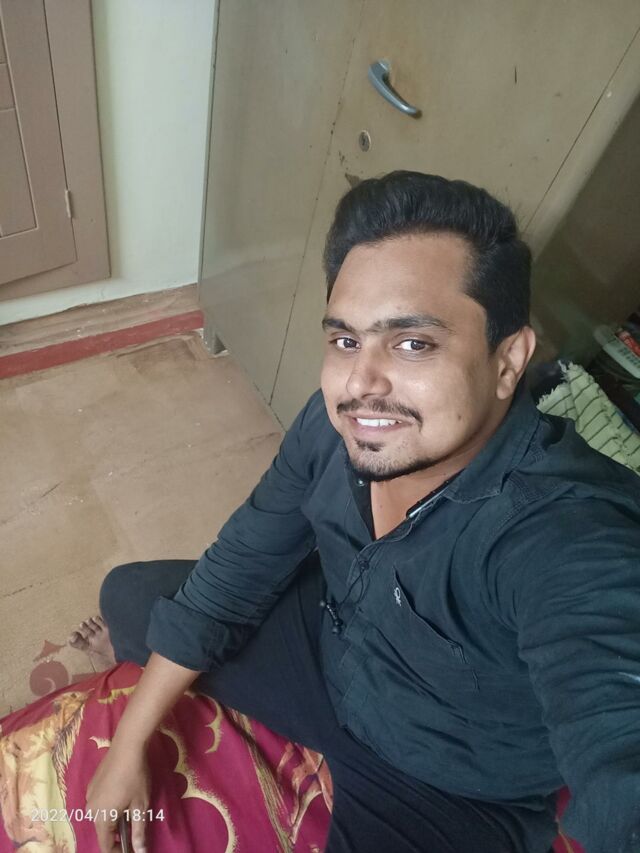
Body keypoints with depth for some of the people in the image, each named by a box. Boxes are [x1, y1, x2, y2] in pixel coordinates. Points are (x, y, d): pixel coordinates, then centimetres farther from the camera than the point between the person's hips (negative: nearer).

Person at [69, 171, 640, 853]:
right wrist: (128, 749, -4)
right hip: (333, 642, 4)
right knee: (129, 593, 8)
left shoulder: (570, 544, -37)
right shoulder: (335, 424, -19)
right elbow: (238, 568, -9)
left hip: (454, 797, -3)